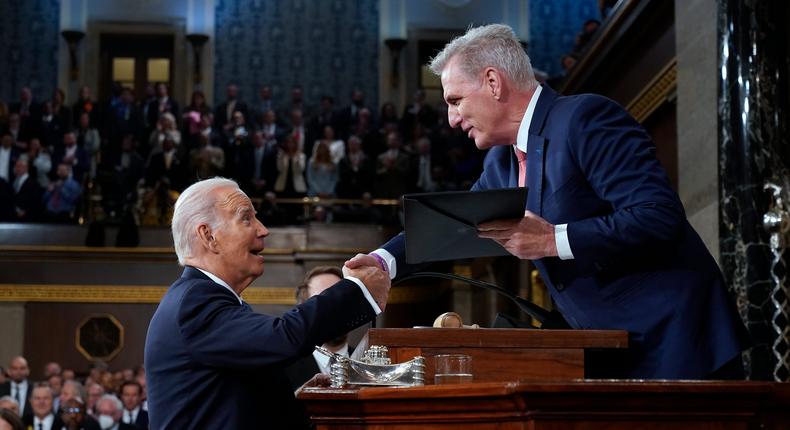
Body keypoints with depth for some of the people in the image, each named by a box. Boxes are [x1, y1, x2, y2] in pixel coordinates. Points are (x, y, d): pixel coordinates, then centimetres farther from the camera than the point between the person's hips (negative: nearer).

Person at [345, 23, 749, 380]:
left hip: (671, 340, -8)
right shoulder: (501, 163, 13)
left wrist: (554, 240, -26)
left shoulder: (586, 118, -15)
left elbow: (660, 216, -23)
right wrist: (384, 260, 3)